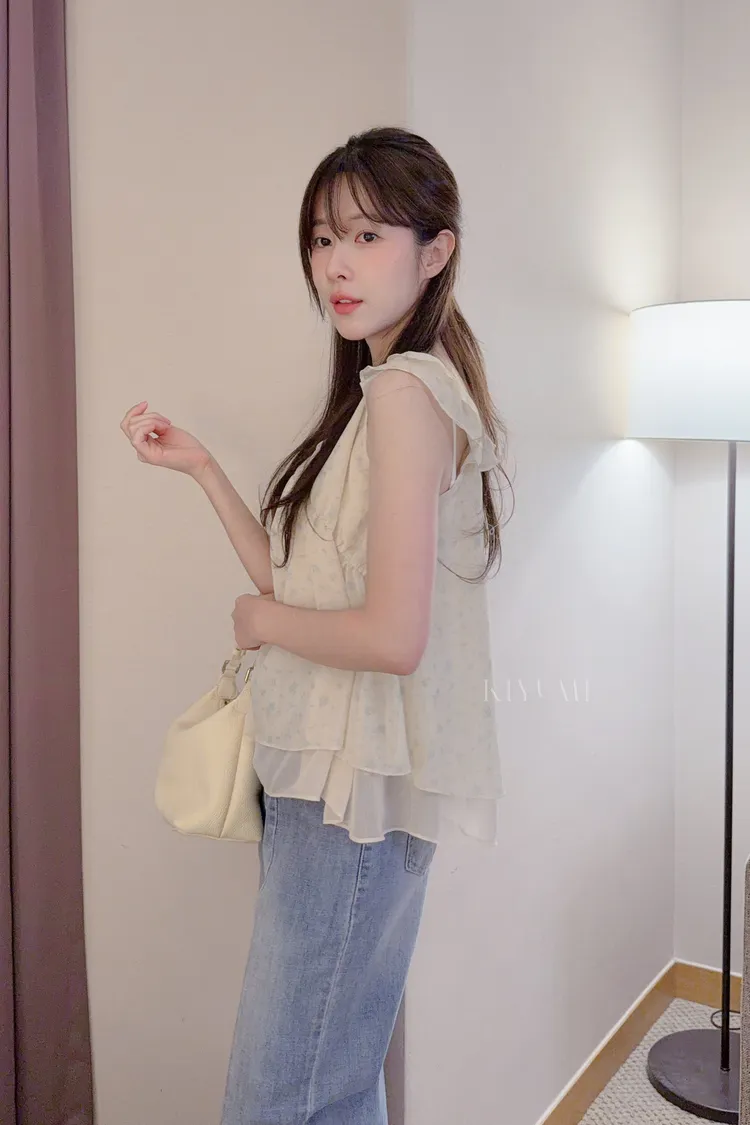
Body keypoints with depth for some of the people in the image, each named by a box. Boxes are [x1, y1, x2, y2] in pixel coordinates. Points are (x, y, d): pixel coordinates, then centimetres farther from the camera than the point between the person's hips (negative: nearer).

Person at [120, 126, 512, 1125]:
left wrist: (263, 622, -7)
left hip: (358, 789, -10)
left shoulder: (405, 391, -15)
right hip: (341, 779, 10)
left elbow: (393, 636, -24)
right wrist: (199, 466, 11)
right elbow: (298, 583, 13)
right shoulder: (380, 389, 15)